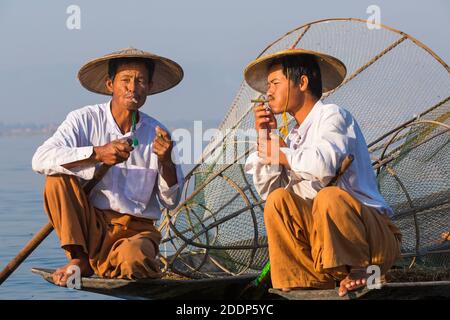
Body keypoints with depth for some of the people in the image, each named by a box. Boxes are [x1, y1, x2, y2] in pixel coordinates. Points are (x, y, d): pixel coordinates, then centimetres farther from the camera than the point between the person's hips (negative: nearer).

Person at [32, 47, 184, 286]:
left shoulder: (156, 134, 2)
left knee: (133, 259, -36)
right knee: (58, 177, -24)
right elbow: (41, 160, -19)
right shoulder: (84, 120, -4)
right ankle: (79, 259, -12)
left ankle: (108, 266, 2)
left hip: (136, 230, 0)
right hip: (89, 226, 0)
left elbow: (170, 201, 3)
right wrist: (97, 154, -29)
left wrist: (166, 161, -17)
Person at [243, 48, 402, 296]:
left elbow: (323, 165, -24)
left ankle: (358, 270, -15)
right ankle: (312, 285, -12)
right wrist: (264, 139, 4)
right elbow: (267, 191, 11)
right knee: (279, 200, -11)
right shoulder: (294, 137, 18)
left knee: (330, 197, -35)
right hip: (324, 241, 7)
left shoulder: (332, 115, -4)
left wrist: (281, 153, -7)